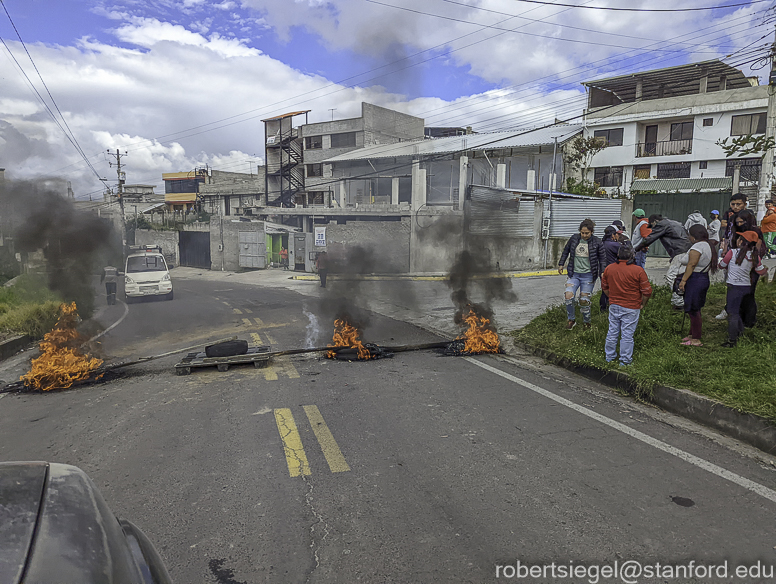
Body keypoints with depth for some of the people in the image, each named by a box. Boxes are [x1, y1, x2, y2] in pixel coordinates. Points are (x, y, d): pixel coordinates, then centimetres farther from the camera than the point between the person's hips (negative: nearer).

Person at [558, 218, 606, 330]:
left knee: (584, 300, 0)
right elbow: (566, 251, 15)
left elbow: (602, 258, 2)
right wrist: (561, 264, 13)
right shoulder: (574, 238, 0)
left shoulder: (597, 242, -6)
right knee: (568, 296, -13)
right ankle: (571, 320, 8)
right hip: (574, 273, 2)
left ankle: (587, 322, 23)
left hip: (588, 275, -2)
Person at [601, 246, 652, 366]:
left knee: (612, 332, 14)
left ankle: (609, 357, 26)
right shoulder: (638, 270, -14)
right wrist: (643, 304, 5)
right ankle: (625, 360, 14)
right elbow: (647, 291, -10)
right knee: (627, 334, 4)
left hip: (614, 306, 4)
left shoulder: (608, 268, -2)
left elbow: (604, 287, 11)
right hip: (631, 309, -4)